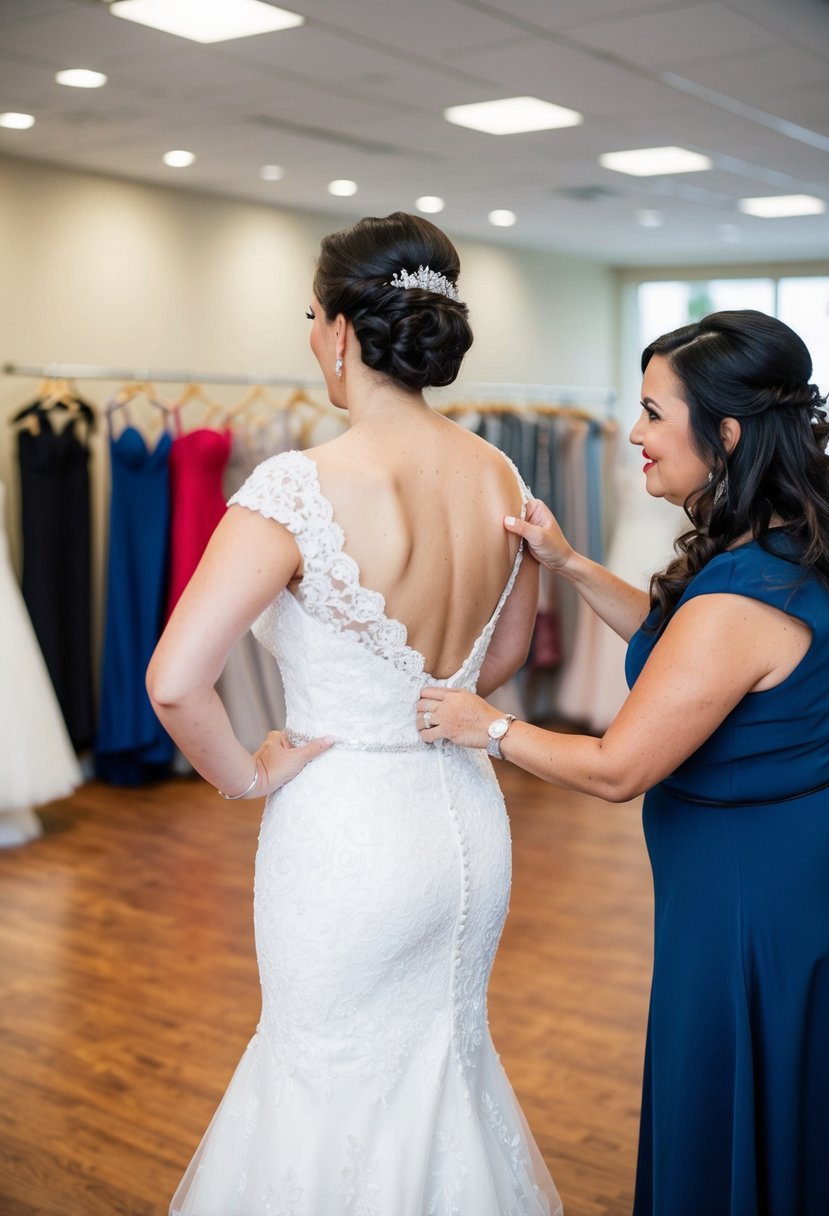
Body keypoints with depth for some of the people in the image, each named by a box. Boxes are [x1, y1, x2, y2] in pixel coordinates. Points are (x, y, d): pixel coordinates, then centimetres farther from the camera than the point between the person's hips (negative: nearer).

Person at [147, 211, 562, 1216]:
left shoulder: (298, 489, -23)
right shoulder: (499, 477, -3)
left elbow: (174, 681, -27)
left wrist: (247, 776, -12)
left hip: (347, 835, -6)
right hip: (468, 821, 6)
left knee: (332, 1088, 17)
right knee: (446, 1057, 27)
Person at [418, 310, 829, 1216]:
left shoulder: (742, 600, -29)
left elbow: (616, 770, -22)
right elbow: (674, 638, 16)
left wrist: (488, 726, -9)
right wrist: (571, 566, 8)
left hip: (750, 898, -9)